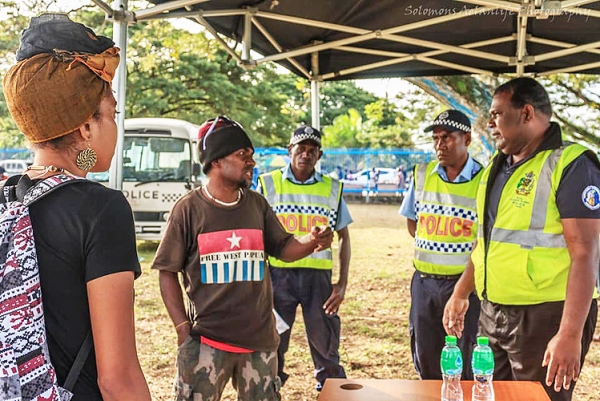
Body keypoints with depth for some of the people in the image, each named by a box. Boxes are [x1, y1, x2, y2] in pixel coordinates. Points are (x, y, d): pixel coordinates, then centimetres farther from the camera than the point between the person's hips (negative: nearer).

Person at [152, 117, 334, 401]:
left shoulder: (257, 204, 3)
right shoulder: (188, 208, -8)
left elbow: (284, 249, 7)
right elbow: (168, 271, -4)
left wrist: (311, 241, -15)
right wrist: (182, 327, -7)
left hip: (260, 339, 4)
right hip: (207, 340, -4)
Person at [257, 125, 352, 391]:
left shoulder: (332, 189, 6)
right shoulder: (268, 184, 3)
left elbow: (343, 237, 9)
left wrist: (342, 283, 2)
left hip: (318, 275, 1)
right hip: (278, 273, 0)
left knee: (326, 344, 8)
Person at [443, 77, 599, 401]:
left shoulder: (570, 166, -13)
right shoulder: (496, 167, 11)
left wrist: (570, 335, -22)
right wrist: (460, 294, 20)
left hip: (544, 318, -7)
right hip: (492, 313, 8)